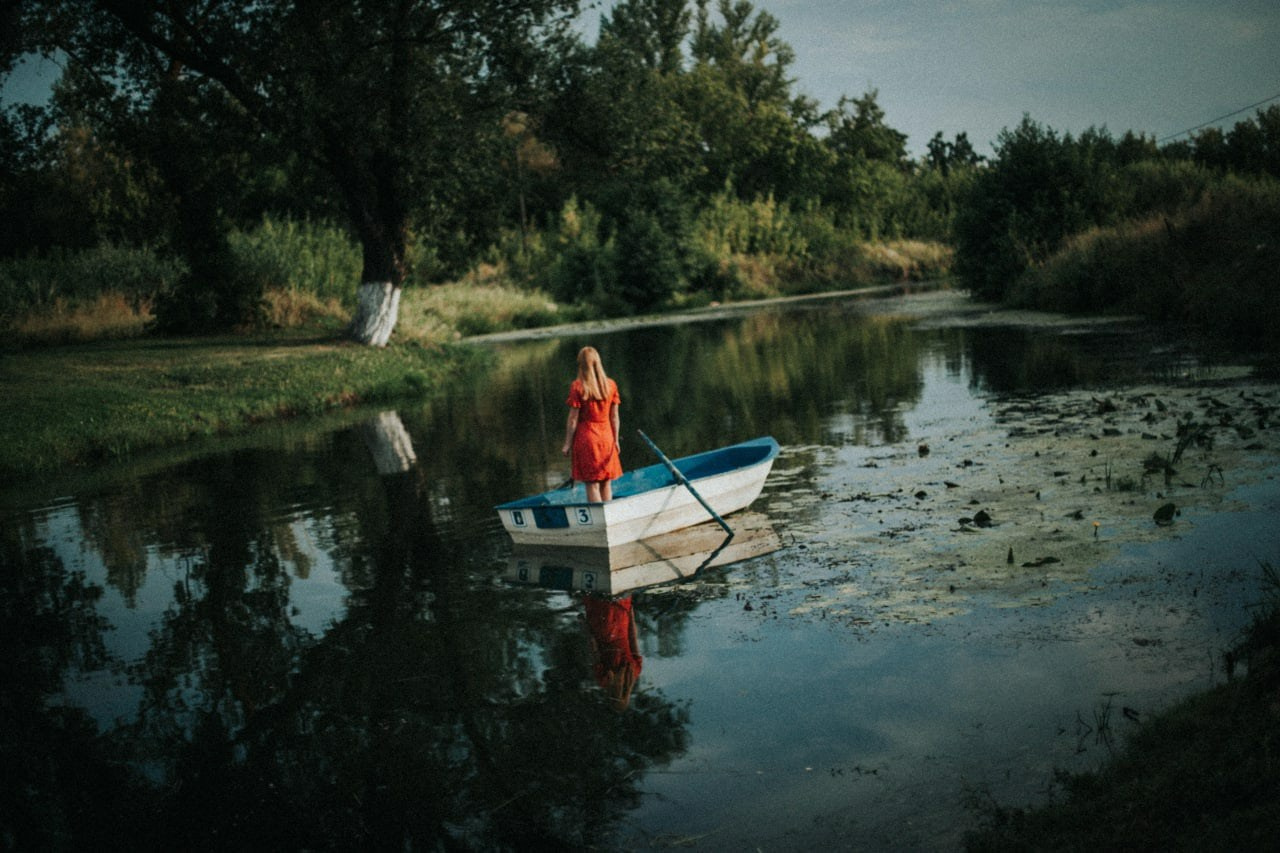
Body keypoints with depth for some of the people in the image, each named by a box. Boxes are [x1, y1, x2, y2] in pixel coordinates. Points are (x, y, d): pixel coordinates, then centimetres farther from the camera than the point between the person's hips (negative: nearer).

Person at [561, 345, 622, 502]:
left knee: (592, 485, 2)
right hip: (606, 437, 3)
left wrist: (567, 444, -2)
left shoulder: (577, 387, -11)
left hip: (586, 438, -3)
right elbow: (614, 417, 4)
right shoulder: (610, 385, -1)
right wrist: (615, 439, 15)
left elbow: (573, 419, -9)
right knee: (606, 483, 12)